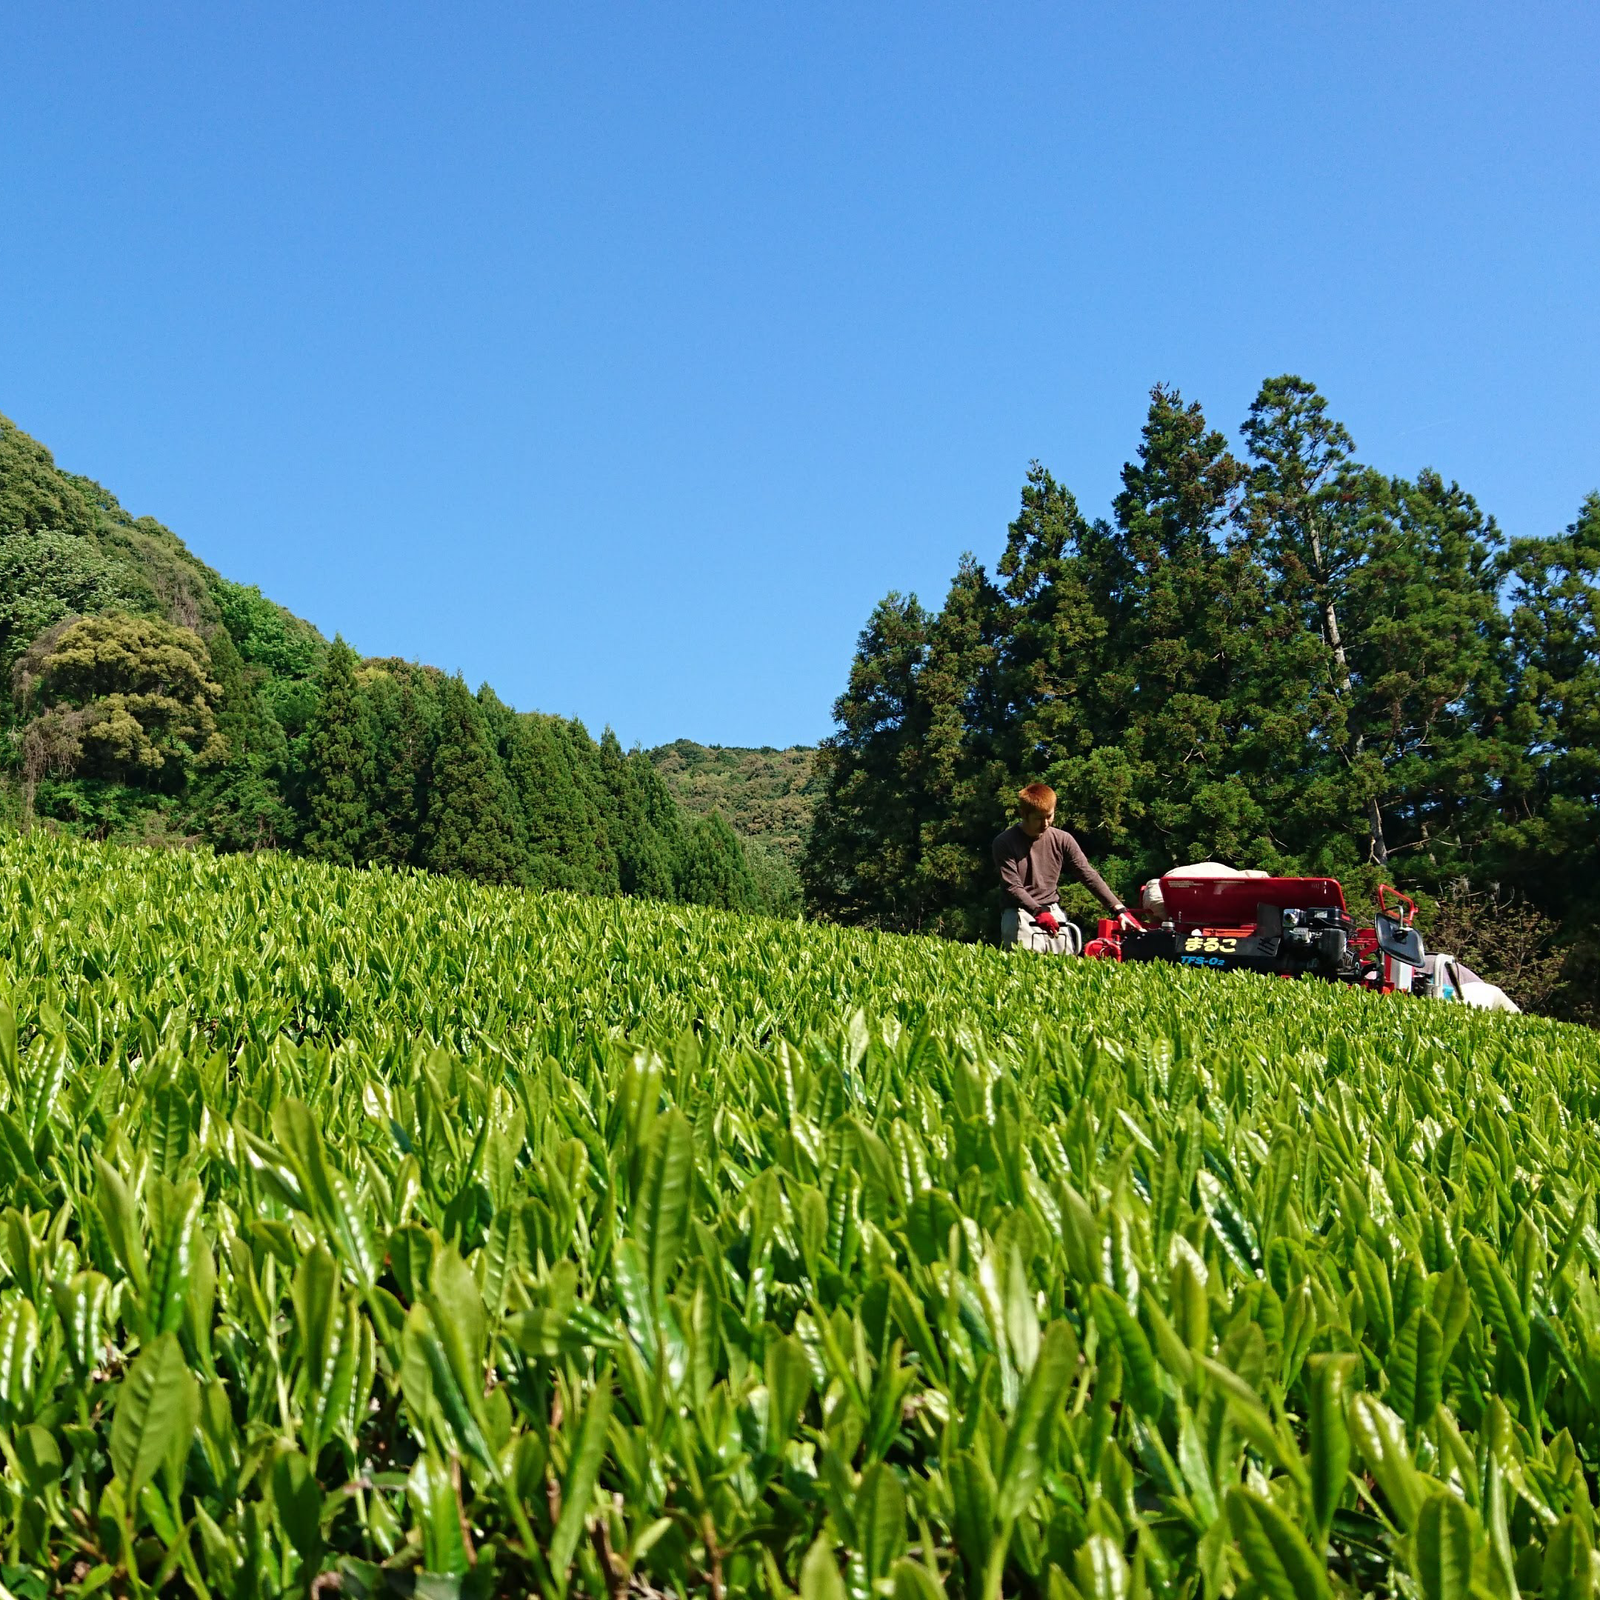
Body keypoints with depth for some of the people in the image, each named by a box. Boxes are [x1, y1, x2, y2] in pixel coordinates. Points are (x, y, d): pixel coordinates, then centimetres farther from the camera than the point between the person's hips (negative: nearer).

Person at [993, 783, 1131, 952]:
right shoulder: (1005, 843, -7)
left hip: (1054, 913, 4)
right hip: (1021, 917, -4)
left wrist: (1119, 909, -9)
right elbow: (1012, 886, -13)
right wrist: (1038, 912, -28)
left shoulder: (1062, 840, 4)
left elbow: (1089, 875, 1)